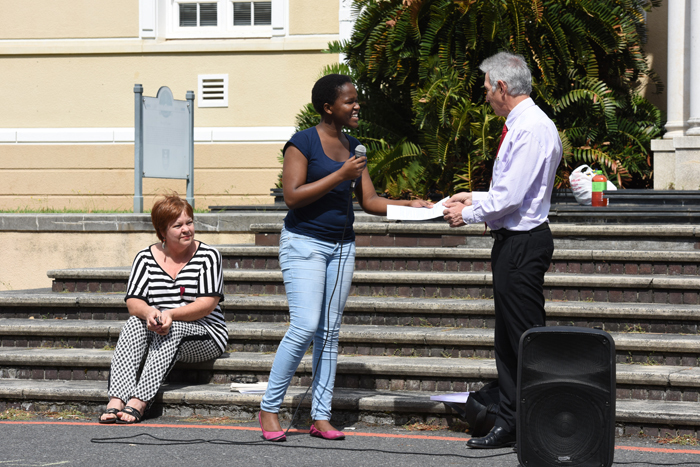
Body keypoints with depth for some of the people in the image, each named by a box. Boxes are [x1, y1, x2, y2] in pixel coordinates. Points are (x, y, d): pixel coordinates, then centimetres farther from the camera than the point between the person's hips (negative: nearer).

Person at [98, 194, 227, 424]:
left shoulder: (208, 256, -1)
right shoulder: (146, 257, 6)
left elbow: (207, 304, -12)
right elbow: (133, 302, -2)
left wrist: (171, 314, -28)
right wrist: (149, 312, -27)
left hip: (204, 337, -3)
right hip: (160, 336, 3)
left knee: (172, 330, -34)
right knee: (134, 322, -27)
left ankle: (138, 404, -45)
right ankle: (115, 402, -43)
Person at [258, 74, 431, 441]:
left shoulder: (353, 147, 12)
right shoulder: (302, 142, -8)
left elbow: (369, 201, 12)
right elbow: (292, 196, -17)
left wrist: (408, 205, -3)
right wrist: (340, 175, -19)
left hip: (342, 246, 7)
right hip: (304, 243, -7)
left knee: (330, 332, 5)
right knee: (305, 327, -16)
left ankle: (321, 417, 8)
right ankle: (269, 408, -3)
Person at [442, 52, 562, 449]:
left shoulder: (531, 129, -17)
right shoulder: (523, 126, 16)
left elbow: (510, 197, -21)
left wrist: (468, 214, -9)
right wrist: (475, 198, 23)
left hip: (522, 244, -11)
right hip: (513, 241, 11)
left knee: (528, 341, -8)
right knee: (508, 340, 14)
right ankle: (510, 425, 20)